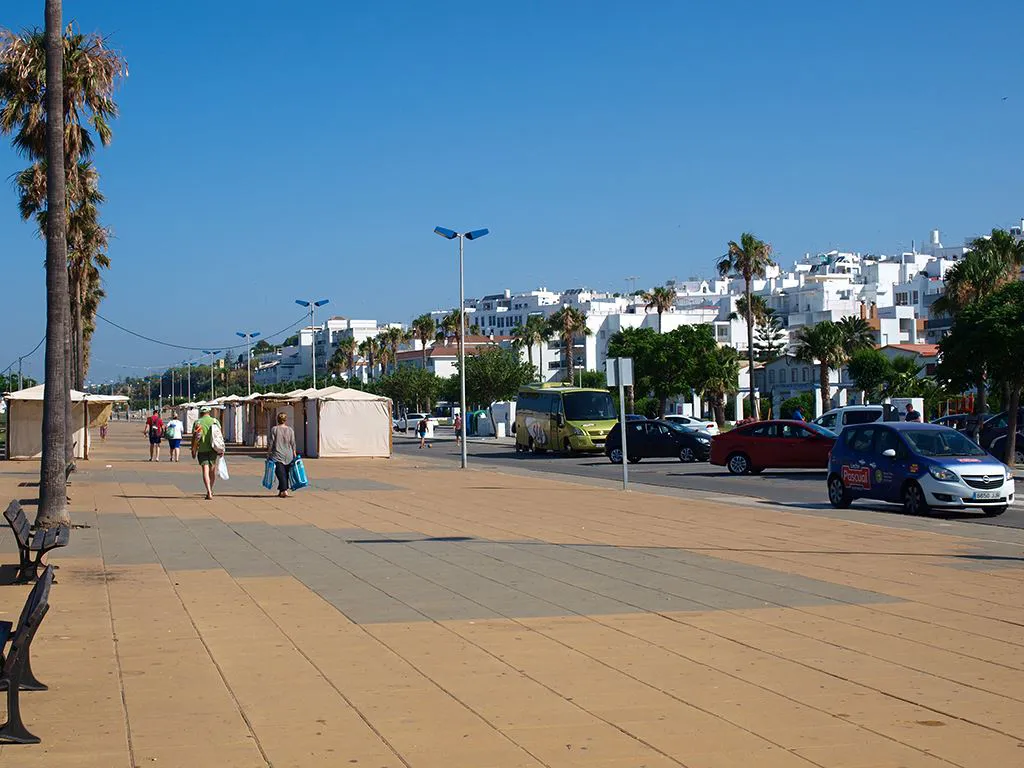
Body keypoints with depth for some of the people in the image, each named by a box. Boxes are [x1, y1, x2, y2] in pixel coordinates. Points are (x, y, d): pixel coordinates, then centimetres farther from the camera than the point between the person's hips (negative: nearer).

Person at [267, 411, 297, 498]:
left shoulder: (274, 429, -5)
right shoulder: (290, 430, 2)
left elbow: (270, 443, -4)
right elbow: (293, 444, 3)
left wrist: (268, 454, 4)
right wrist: (294, 455, 11)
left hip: (277, 456, -3)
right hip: (288, 456, 3)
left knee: (281, 474, -5)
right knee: (285, 474, 13)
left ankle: (284, 491, -18)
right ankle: (280, 491, 23)